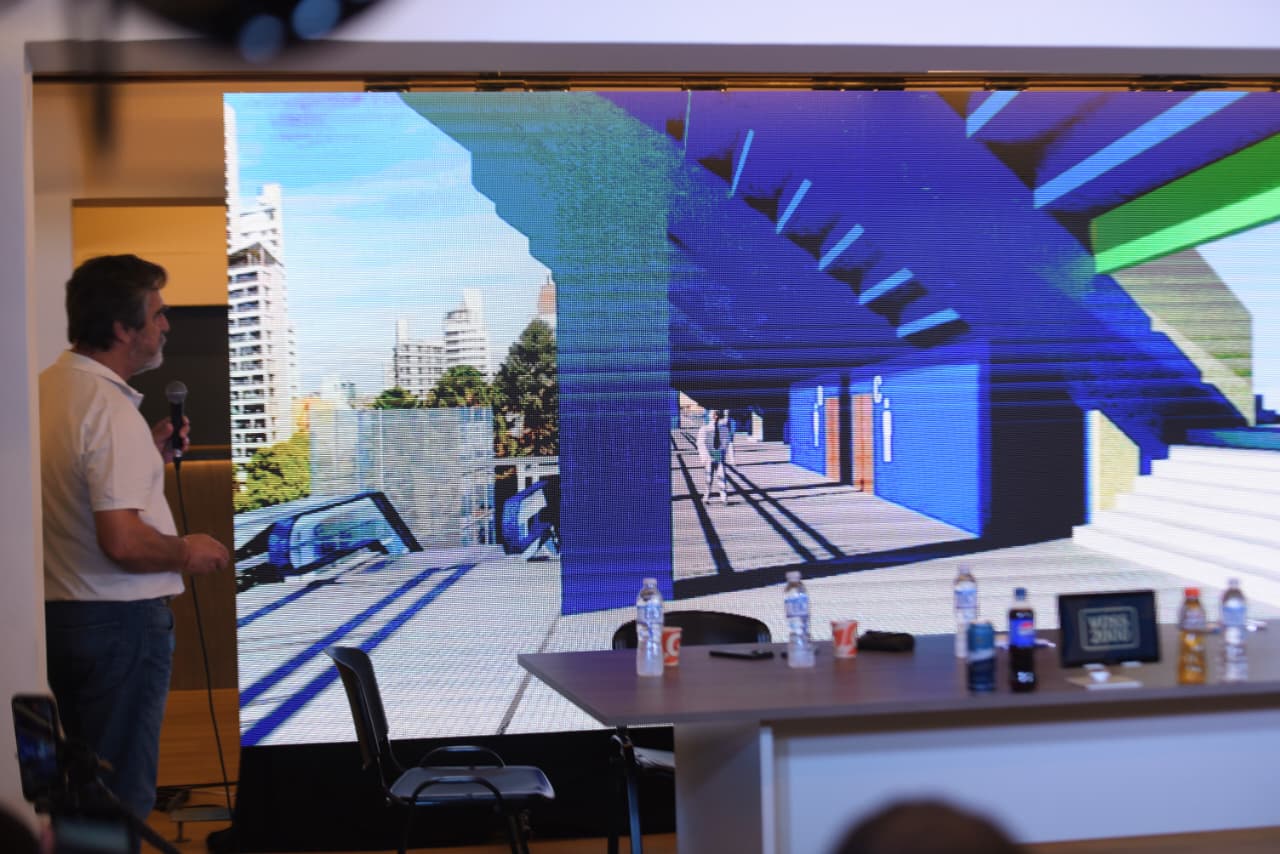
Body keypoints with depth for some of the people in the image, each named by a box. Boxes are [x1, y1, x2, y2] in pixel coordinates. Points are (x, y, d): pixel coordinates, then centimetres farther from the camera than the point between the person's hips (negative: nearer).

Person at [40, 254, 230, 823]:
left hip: (57, 610, 9)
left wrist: (149, 455, 12)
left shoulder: (45, 388, 6)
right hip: (120, 621, -9)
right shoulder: (111, 408, -21)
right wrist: (187, 553, -10)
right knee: (122, 796, 2)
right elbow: (123, 541, -27)